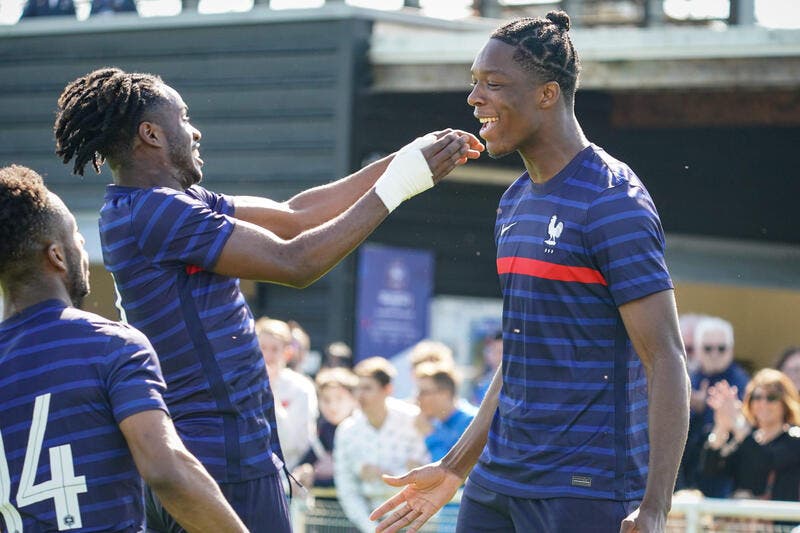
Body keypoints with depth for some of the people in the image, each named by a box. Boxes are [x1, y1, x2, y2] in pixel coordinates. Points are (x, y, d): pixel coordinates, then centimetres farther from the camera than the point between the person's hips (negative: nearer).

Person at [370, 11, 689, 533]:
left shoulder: (614, 202, -12)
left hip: (585, 491, -8)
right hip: (497, 484, 8)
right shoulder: (515, 203, 15)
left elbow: (666, 362, -16)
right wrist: (454, 468, 23)